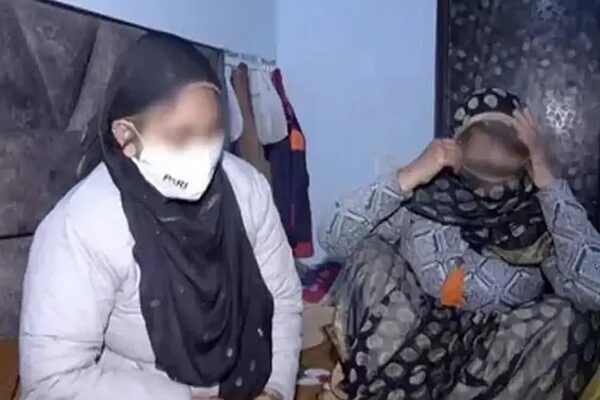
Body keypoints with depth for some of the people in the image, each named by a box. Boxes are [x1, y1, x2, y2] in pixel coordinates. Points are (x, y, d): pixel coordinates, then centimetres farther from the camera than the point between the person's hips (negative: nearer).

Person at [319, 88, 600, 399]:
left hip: (494, 363, 2)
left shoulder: (538, 214, -9)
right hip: (407, 350, -1)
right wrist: (410, 175, -24)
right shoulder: (421, 197, -10)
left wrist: (547, 181, -25)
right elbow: (332, 239, -19)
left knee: (566, 320, -25)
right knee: (372, 258, -20)